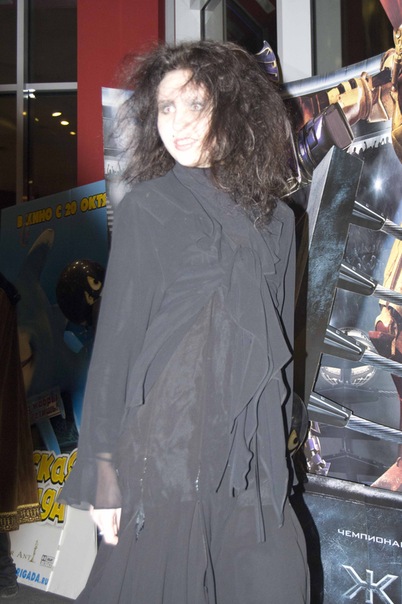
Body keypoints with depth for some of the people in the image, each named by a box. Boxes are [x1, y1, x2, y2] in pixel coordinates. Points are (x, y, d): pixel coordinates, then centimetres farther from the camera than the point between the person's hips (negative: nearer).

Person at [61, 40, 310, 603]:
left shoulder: (275, 219, 8)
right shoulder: (147, 207, -3)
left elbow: (281, 345, 13)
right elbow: (116, 339, -6)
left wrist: (280, 450, 12)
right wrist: (104, 470, -9)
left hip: (251, 453, 4)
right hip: (166, 446, -4)